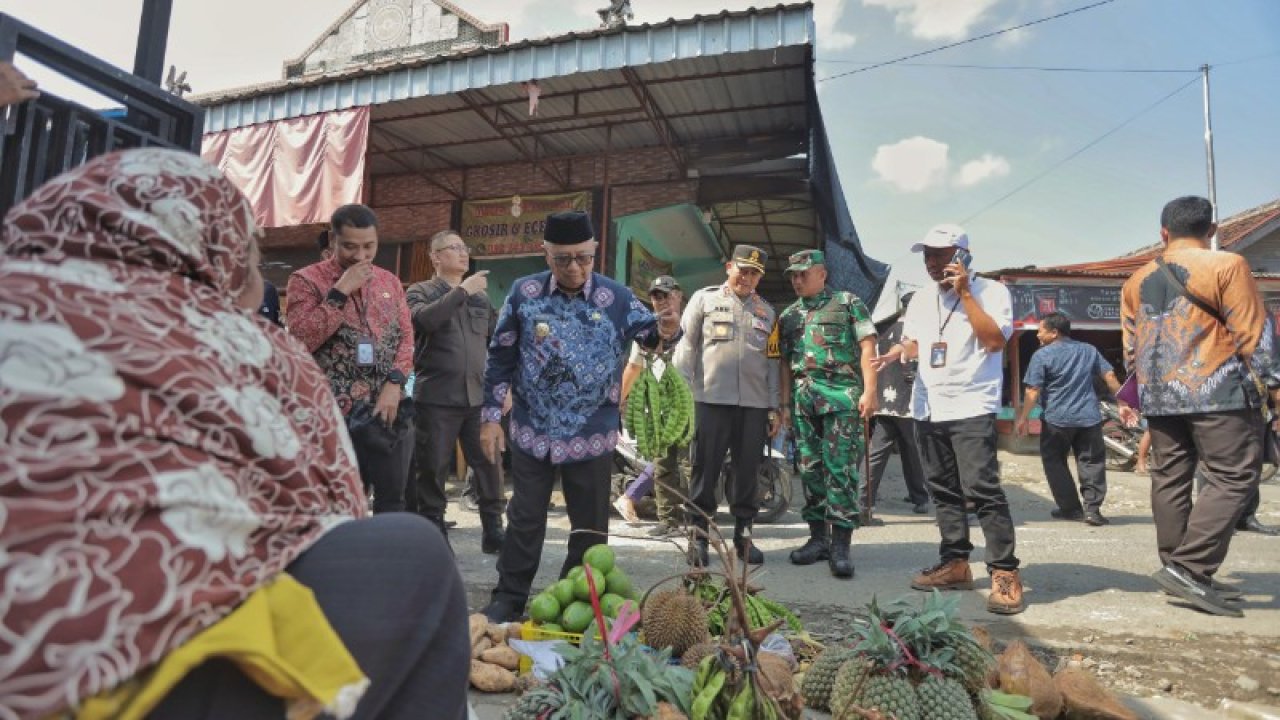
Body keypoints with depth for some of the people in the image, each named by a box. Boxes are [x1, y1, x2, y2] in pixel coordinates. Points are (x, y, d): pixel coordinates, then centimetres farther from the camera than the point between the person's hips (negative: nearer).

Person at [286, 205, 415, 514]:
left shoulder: (390, 282, 12)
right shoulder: (307, 280, -1)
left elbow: (406, 336, 9)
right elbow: (300, 340, -14)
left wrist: (395, 383, -6)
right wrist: (341, 291, -15)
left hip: (388, 411, 4)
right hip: (336, 414, -3)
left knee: (392, 502, 11)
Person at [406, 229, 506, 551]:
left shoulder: (480, 296, 15)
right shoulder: (421, 291, 3)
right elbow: (426, 319, -19)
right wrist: (463, 290, -17)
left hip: (479, 397, 4)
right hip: (437, 397, -3)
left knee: (489, 463, 4)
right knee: (433, 467, 3)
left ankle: (493, 528, 14)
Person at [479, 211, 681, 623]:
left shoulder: (616, 298, -5)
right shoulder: (524, 293, -3)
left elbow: (650, 334, 2)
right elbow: (500, 357, 3)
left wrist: (666, 331, -24)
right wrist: (491, 416, 0)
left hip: (592, 436, 0)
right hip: (532, 432, 0)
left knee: (590, 525, 11)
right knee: (524, 520, 12)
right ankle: (508, 599, 28)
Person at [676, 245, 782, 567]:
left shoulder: (767, 311, 17)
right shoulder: (705, 298, 7)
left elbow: (772, 362, 16)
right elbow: (687, 345, 3)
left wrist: (774, 408, 11)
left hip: (755, 403, 3)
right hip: (711, 399, -3)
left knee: (748, 471, 8)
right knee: (705, 469, 0)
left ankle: (743, 533, 20)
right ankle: (699, 534, 10)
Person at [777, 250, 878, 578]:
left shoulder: (847, 302, 5)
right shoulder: (788, 315, 19)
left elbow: (867, 346, -1)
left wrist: (870, 390, -11)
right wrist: (786, 403, 13)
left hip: (842, 395, -5)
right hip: (802, 398, 5)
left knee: (841, 469, -8)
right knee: (810, 469, 7)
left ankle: (841, 545, -4)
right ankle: (818, 538, 17)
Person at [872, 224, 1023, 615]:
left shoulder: (991, 291, -5)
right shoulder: (922, 297, 13)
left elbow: (995, 340, -17)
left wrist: (965, 293, -17)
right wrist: (898, 351, 1)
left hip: (972, 406, -6)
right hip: (928, 406, 7)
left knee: (982, 489, -13)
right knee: (943, 490, 11)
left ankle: (1005, 573, -5)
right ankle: (955, 564, 20)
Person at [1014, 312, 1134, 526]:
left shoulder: (1042, 355, -7)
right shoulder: (1089, 350, 10)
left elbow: (1033, 391, -12)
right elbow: (1110, 376, 8)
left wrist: (1023, 418, -7)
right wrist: (1122, 404, 13)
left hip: (1057, 419, -4)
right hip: (1089, 417, 4)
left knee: (1054, 461, 11)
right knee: (1092, 462, 9)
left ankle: (1071, 508, 11)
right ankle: (1092, 507, -1)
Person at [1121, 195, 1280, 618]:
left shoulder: (1136, 282, 12)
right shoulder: (1226, 266, -5)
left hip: (1159, 397, 6)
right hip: (1217, 393, -6)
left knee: (1169, 480, 11)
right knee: (1234, 478, -3)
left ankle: (1177, 569, 17)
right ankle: (1189, 568, -11)